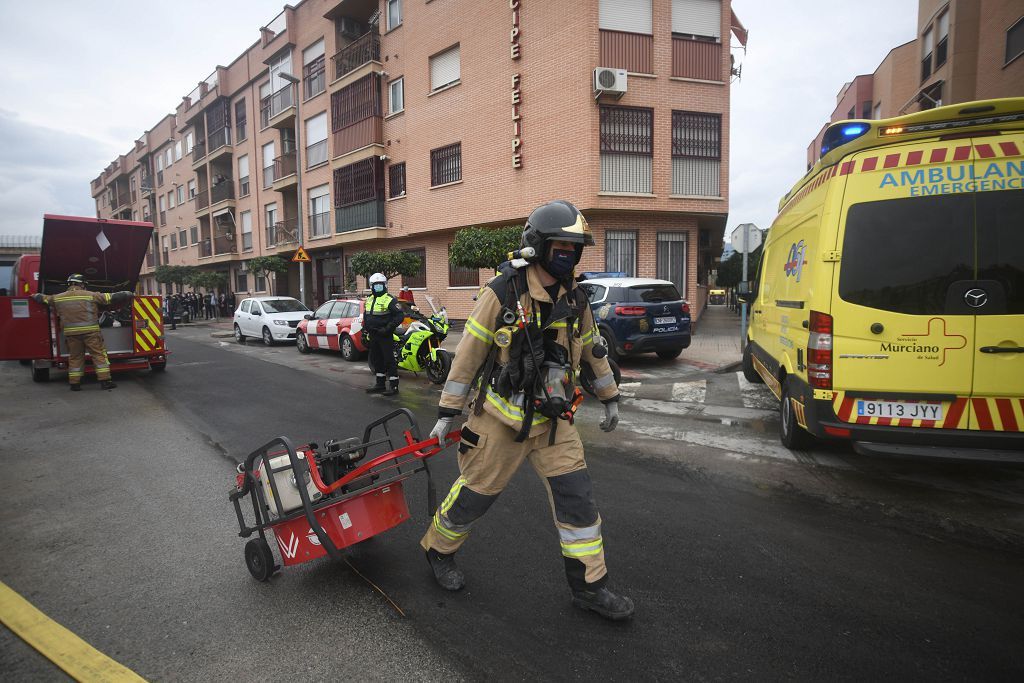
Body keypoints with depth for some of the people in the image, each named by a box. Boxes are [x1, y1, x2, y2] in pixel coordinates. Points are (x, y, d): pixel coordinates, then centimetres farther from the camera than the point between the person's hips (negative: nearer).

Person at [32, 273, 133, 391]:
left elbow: (43, 298, 27)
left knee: (75, 357, 13)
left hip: (71, 333, 4)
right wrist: (128, 294, 12)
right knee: (99, 354, 1)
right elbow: (111, 297, 1)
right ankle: (105, 381, -5)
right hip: (90, 331, -4)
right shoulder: (90, 295, -2)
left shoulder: (58, 298, 10)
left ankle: (74, 383, 16)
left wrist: (34, 296, 50)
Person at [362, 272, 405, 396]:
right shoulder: (369, 300, 16)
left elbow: (400, 316, -16)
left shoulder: (390, 300, -10)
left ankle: (393, 386, -2)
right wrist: (364, 332, 19)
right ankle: (380, 384, 25)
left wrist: (388, 328, -21)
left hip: (385, 335, -8)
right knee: (376, 360, 14)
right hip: (373, 335, 8)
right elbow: (365, 317, 26)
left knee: (389, 360, -6)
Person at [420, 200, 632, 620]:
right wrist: (447, 412, -7)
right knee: (475, 492, 9)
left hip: (553, 419, 5)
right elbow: (468, 354, -11)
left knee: (576, 495, 2)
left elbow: (593, 350, 17)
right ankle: (438, 549, 37)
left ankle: (589, 585, 18)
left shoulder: (575, 300, 2)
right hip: (501, 418, -5)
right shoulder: (503, 293, -15)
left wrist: (610, 398, 22)